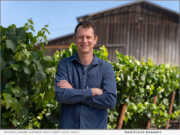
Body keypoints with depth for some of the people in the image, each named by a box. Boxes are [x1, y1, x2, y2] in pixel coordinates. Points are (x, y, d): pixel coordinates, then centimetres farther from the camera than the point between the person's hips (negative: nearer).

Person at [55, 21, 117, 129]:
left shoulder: (106, 67, -2)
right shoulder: (64, 64, 0)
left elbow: (111, 101, -14)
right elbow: (60, 95, -13)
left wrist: (73, 92, -12)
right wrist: (92, 91, -15)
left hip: (96, 127, 0)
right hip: (68, 126, 0)